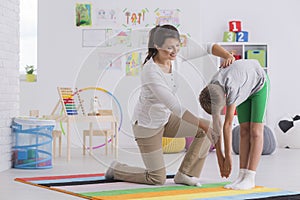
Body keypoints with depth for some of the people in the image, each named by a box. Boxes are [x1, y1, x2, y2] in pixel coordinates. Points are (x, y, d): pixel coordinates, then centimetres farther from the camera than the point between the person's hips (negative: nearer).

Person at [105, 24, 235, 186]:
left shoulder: (173, 56, -12)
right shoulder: (151, 72, -33)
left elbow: (208, 48, -10)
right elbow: (175, 107, -34)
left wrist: (227, 55, -30)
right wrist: (202, 124, -32)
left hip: (165, 118, 7)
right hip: (147, 125, -7)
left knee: (206, 131, -4)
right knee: (158, 179, 2)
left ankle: (185, 174, 7)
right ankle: (116, 169, 24)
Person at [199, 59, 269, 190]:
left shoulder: (231, 89, -43)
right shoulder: (211, 91, -22)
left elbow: (227, 125, -37)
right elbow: (216, 124, -18)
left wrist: (228, 156, -28)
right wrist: (219, 155, -16)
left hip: (258, 84, -6)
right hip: (245, 88, 6)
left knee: (256, 131, -12)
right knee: (244, 131, -2)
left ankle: (250, 178, -14)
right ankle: (242, 176, -4)